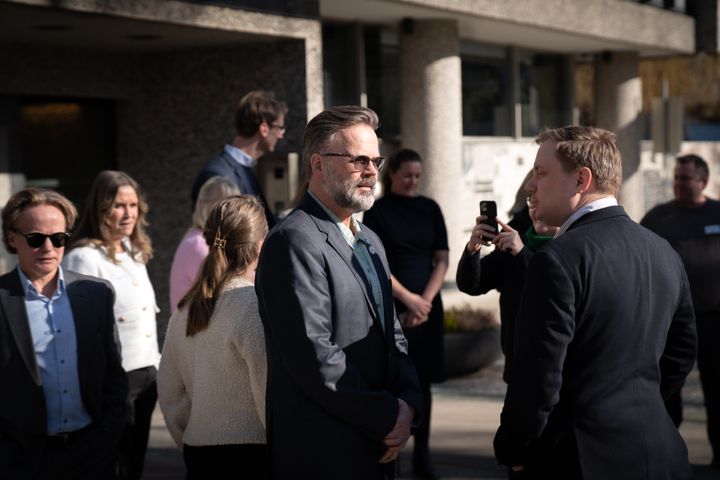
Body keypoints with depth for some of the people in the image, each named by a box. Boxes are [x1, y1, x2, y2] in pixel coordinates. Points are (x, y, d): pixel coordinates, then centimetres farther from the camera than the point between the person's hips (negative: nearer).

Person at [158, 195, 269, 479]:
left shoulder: (186, 308, 7)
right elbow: (270, 392, -17)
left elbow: (169, 390, 12)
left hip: (198, 453, 7)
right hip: (251, 454, -7)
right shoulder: (255, 305, -14)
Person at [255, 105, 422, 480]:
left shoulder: (370, 242, 15)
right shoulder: (295, 241, -15)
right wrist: (387, 416, -13)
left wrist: (407, 403, -1)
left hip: (373, 450, 8)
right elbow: (314, 356, -21)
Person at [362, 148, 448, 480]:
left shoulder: (430, 209, 8)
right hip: (390, 308, -3)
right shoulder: (377, 212, 0)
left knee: (422, 380, 5)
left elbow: (442, 260, 6)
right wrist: (408, 298, -11)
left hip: (427, 306, 3)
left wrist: (425, 300, -6)